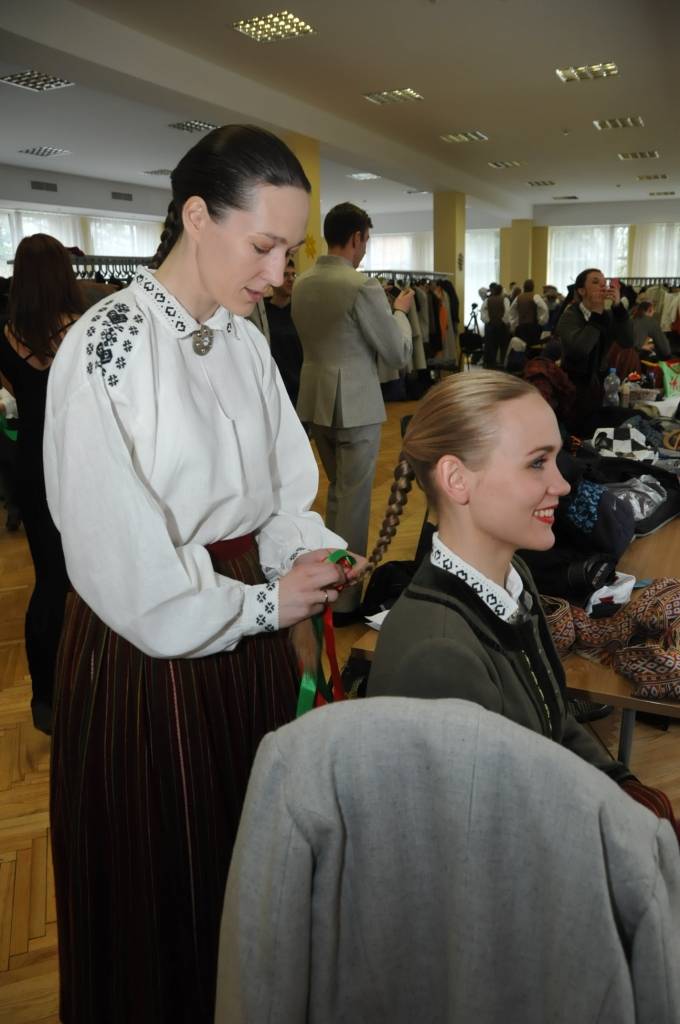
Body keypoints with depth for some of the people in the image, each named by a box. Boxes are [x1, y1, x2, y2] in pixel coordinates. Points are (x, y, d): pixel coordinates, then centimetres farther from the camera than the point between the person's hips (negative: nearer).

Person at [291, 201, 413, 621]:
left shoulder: (302, 283, 6)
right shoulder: (363, 286, -17)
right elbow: (399, 354, -11)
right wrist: (400, 311, 6)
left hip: (317, 399, 8)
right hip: (355, 403, -8)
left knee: (338, 491, 23)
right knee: (354, 499, 3)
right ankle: (345, 598, 12)